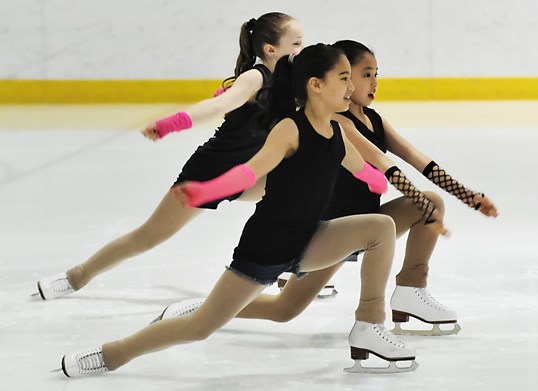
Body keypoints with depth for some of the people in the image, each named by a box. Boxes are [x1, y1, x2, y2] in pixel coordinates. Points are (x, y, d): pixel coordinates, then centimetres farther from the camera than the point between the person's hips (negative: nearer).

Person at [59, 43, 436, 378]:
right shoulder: (289, 129, -20)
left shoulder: (338, 134, 2)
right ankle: (110, 355, 9)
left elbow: (367, 173, 21)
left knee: (382, 227, -11)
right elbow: (251, 171, -34)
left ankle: (369, 326, 1)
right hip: (264, 247, -7)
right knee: (201, 326, -6)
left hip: (307, 243, 7)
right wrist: (204, 191, -51)